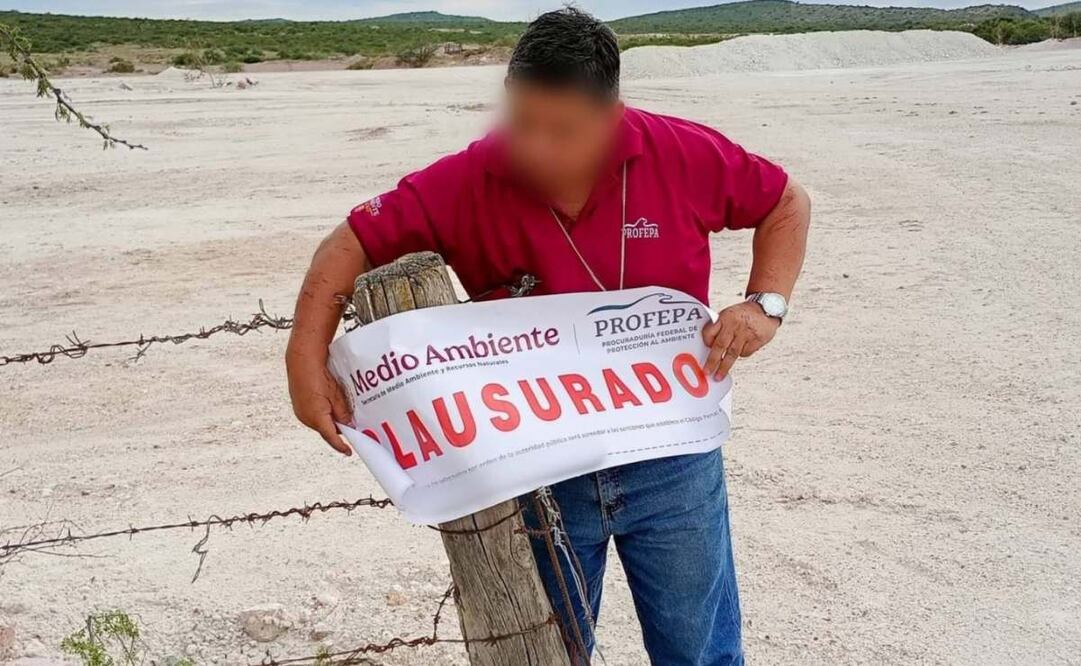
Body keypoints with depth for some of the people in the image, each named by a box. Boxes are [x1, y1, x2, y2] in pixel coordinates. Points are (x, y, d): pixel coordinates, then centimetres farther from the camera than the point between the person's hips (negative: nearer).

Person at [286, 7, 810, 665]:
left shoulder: (684, 156, -14)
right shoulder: (469, 181, -15)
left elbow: (787, 203, 2)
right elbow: (353, 242, -8)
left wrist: (767, 303, -11)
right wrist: (307, 360, -18)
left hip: (670, 463, 0)